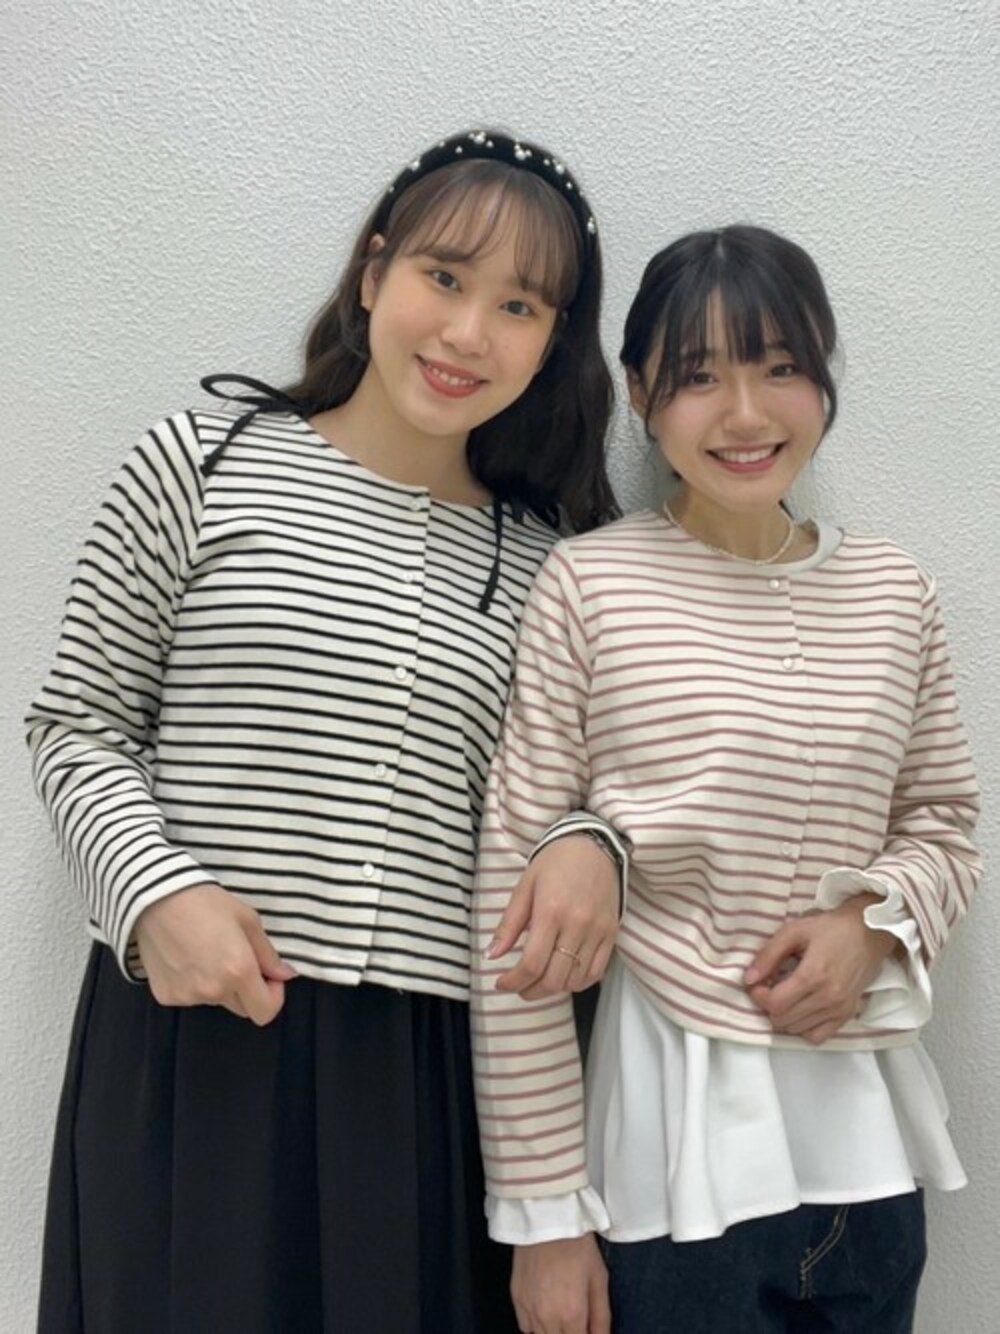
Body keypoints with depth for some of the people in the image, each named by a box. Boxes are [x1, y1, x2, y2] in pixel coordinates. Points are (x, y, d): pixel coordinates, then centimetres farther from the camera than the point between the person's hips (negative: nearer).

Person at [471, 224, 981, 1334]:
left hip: (867, 1136, 5)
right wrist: (543, 1215, -7)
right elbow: (514, 907, -10)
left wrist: (876, 922, -8)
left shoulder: (892, 592, 3)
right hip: (676, 1150, -4)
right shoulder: (587, 588, -10)